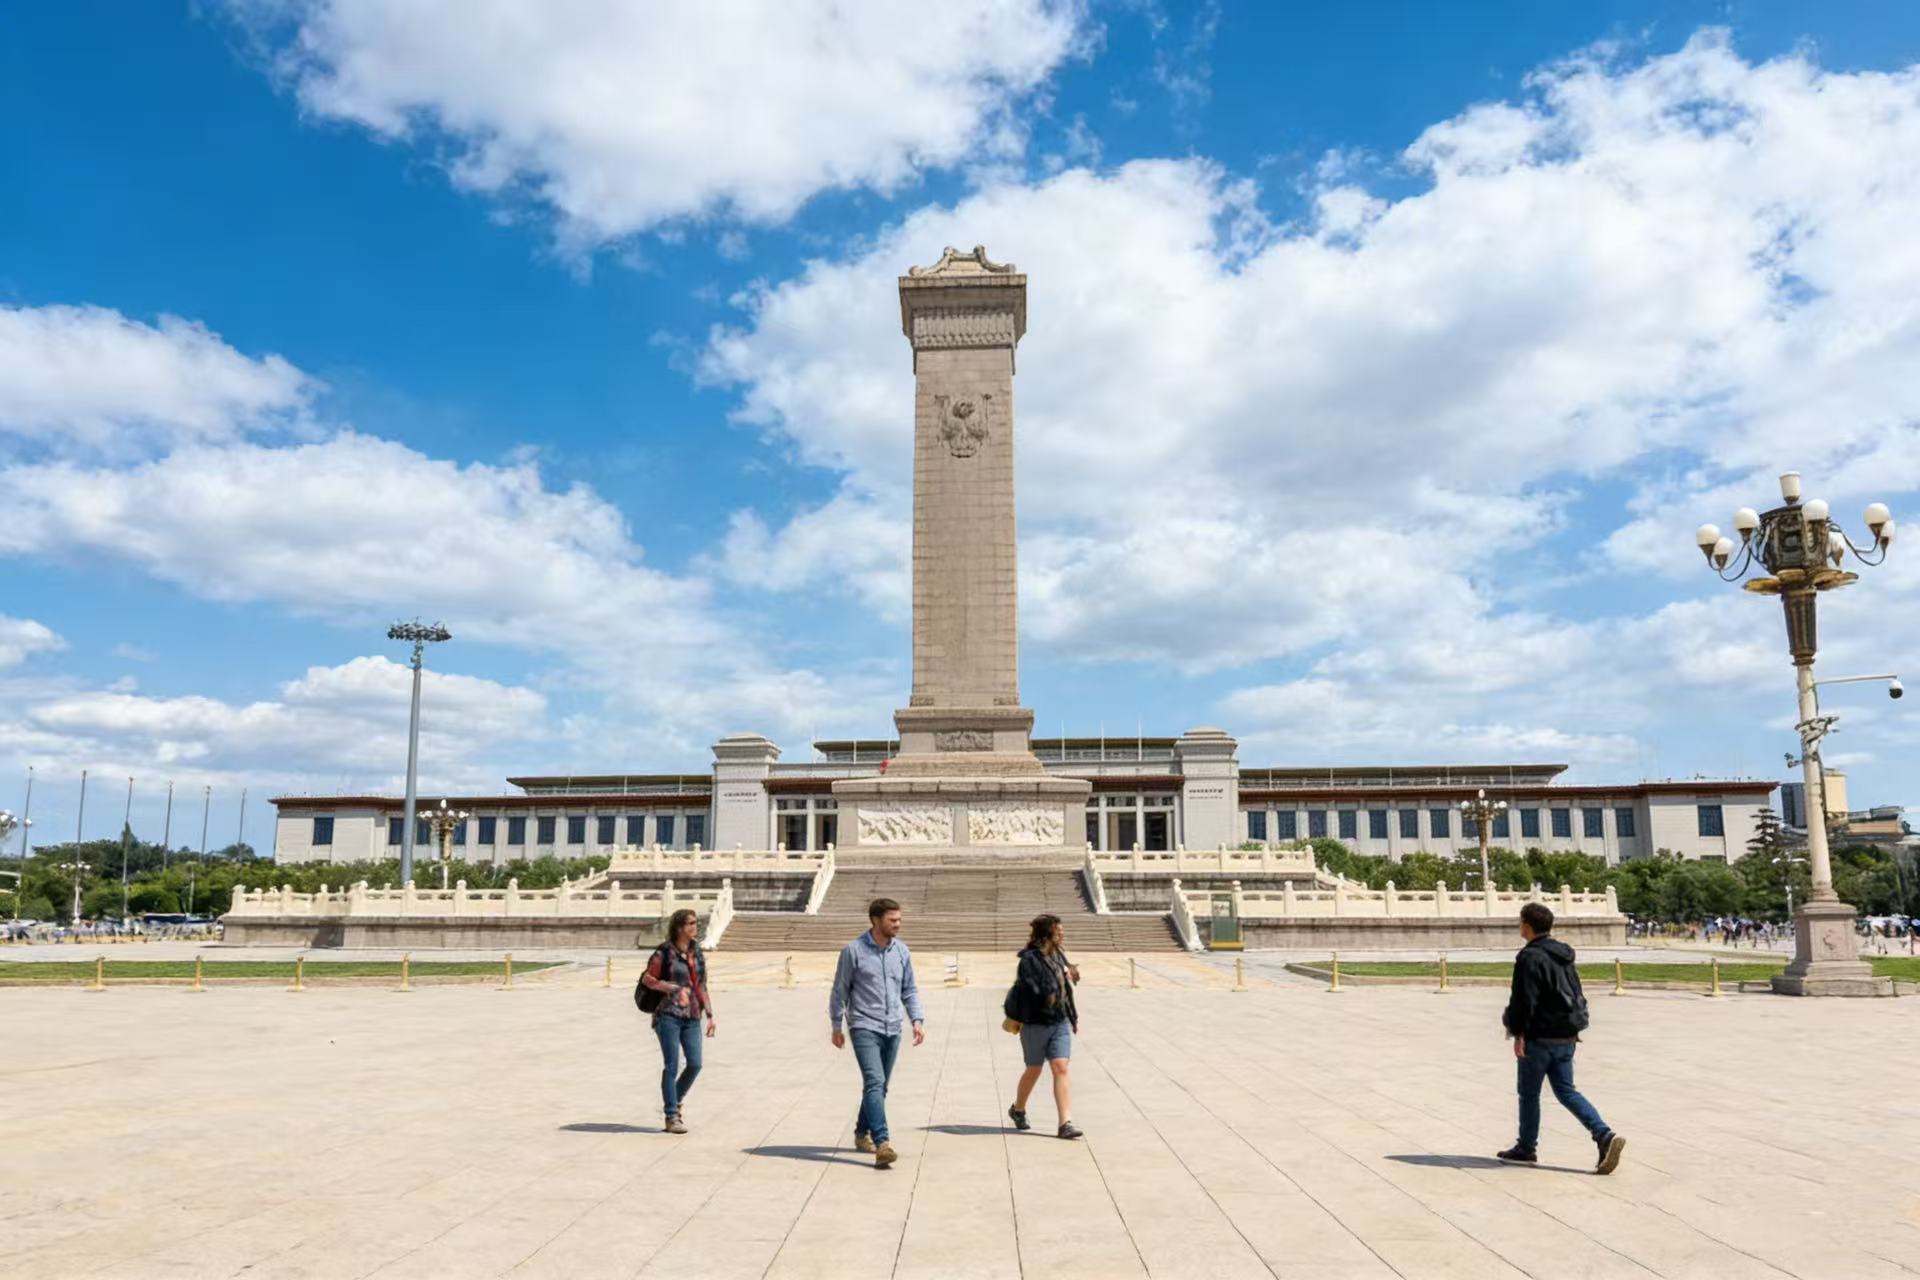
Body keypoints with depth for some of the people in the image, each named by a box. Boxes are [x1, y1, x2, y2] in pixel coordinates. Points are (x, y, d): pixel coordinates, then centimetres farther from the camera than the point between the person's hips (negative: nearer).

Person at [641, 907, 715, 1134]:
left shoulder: (697, 953, 11)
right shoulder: (664, 952, -6)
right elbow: (647, 979, -3)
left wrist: (710, 1015, 13)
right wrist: (673, 989, -14)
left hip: (691, 1016, 5)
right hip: (668, 1014, -5)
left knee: (695, 1064, 0)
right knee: (671, 1065, -3)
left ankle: (675, 1102, 25)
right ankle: (672, 1116, 6)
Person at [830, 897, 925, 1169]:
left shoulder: (902, 951, 6)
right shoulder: (853, 950, -8)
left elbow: (910, 990, 12)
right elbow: (840, 990, -1)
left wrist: (917, 1020, 0)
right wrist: (837, 1027, 1)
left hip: (893, 1029, 5)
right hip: (864, 1027, -5)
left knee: (880, 1086, 13)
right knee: (874, 1082, -18)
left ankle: (862, 1134, 31)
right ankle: (882, 1143, -23)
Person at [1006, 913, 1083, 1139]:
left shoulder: (1058, 955, 8)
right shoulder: (1029, 960, -15)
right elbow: (1033, 993, -24)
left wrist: (1073, 1018, 19)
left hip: (1060, 1022, 5)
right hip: (1036, 1024, -5)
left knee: (1061, 1069, -5)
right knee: (1034, 1070, 11)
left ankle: (1066, 1122, -6)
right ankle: (1018, 1109, 36)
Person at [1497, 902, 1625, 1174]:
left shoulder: (1530, 957, -18)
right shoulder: (1564, 955, 11)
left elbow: (1524, 999, -21)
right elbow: (1577, 994, 17)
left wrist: (1518, 1033, -10)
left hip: (1539, 1037, -8)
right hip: (1566, 1037, 8)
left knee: (1529, 1094, 7)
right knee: (1566, 1091, 13)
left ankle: (1525, 1149, 18)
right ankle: (1605, 1136, -4)